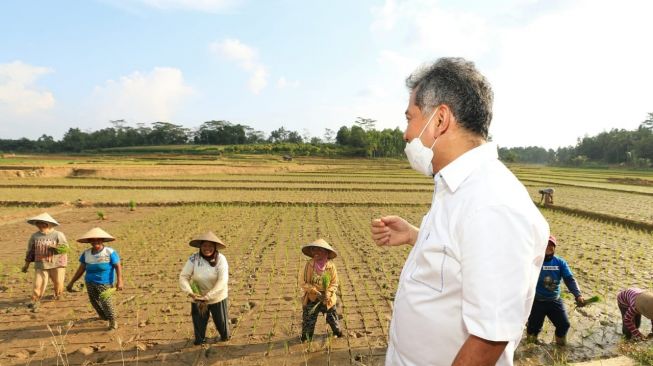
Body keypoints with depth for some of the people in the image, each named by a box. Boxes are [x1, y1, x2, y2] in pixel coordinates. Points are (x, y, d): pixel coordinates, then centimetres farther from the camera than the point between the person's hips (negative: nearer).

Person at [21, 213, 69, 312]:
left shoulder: (58, 235, -7)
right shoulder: (34, 236, 3)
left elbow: (65, 248, -13)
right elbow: (30, 251, 12)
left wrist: (55, 247, -31)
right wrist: (27, 264, 15)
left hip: (56, 264, -2)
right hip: (41, 265, 2)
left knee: (58, 283, 8)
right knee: (38, 285, -9)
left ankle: (57, 294, 40)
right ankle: (35, 302, 8)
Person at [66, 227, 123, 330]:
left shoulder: (110, 252, -10)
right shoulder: (86, 253, 5)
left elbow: (118, 267, -10)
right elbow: (81, 269, 12)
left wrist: (119, 281, -19)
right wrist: (71, 282, 12)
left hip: (105, 283, -6)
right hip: (90, 282, 6)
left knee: (105, 301, -12)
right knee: (94, 301, 15)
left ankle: (113, 321, 4)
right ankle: (103, 316, 40)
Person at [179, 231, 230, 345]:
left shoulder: (220, 259, -21)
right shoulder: (193, 259, -17)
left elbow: (223, 280, -26)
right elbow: (183, 277, -14)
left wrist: (208, 296, -29)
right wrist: (190, 293, -28)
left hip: (218, 297, -1)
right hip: (198, 298, 1)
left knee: (221, 320, 16)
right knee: (199, 322, 18)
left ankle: (225, 335, 47)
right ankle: (199, 339, 47)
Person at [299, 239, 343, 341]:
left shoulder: (331, 266, -14)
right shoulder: (309, 264, -17)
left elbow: (334, 283, -5)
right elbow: (303, 282, -12)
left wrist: (328, 294, -21)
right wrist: (316, 292, -18)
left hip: (327, 298, 1)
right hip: (311, 298, -1)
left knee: (332, 317, 18)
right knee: (309, 318, 10)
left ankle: (337, 331, 44)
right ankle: (305, 336, 34)